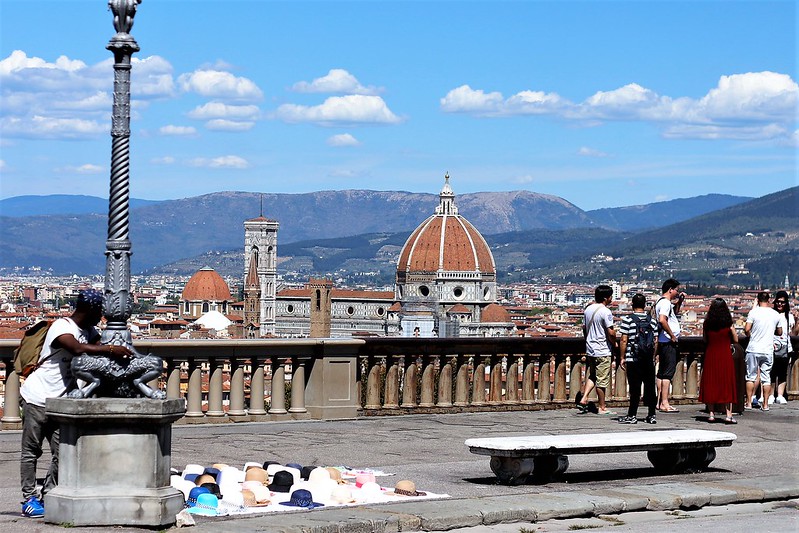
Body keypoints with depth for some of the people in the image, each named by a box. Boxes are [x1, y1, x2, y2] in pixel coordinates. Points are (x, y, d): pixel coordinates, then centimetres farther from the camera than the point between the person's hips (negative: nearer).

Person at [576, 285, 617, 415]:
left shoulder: (588, 309, 7)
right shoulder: (605, 312, -17)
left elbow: (584, 328, 15)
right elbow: (611, 332, -19)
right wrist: (615, 344, -2)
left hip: (589, 349, 7)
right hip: (603, 351, -7)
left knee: (591, 376, 18)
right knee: (602, 380, 1)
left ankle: (583, 399, 5)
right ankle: (602, 407, 7)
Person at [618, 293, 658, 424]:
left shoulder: (628, 320, -6)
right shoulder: (652, 320, 6)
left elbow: (624, 340, -7)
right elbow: (656, 341, 8)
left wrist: (622, 358, 1)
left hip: (633, 359, -3)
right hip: (649, 359, 3)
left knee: (635, 388, -2)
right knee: (650, 386, 7)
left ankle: (632, 416, -1)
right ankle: (651, 415, 10)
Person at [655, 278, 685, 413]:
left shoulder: (663, 302, 17)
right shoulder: (665, 303, -15)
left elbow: (675, 312, 35)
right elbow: (662, 320, -30)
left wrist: (680, 301, 19)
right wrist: (672, 335, -21)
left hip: (663, 342, 11)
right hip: (668, 342, -11)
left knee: (662, 372, 12)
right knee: (668, 372, -10)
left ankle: (660, 402, 15)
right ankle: (664, 404, -12)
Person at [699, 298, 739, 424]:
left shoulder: (707, 324, -3)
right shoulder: (728, 324, -8)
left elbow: (704, 340, 7)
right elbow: (735, 340, 0)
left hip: (710, 356, 2)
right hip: (725, 356, -2)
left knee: (710, 384, 9)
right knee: (727, 384, 4)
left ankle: (711, 413, 7)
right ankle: (728, 414, -1)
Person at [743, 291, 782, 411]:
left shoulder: (753, 312, -7)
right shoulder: (776, 314, 2)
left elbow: (746, 329, -12)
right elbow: (779, 333, 12)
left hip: (753, 349, -2)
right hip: (768, 350, 2)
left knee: (751, 376, 7)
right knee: (766, 377, 7)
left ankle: (748, 402, 8)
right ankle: (765, 404, 6)